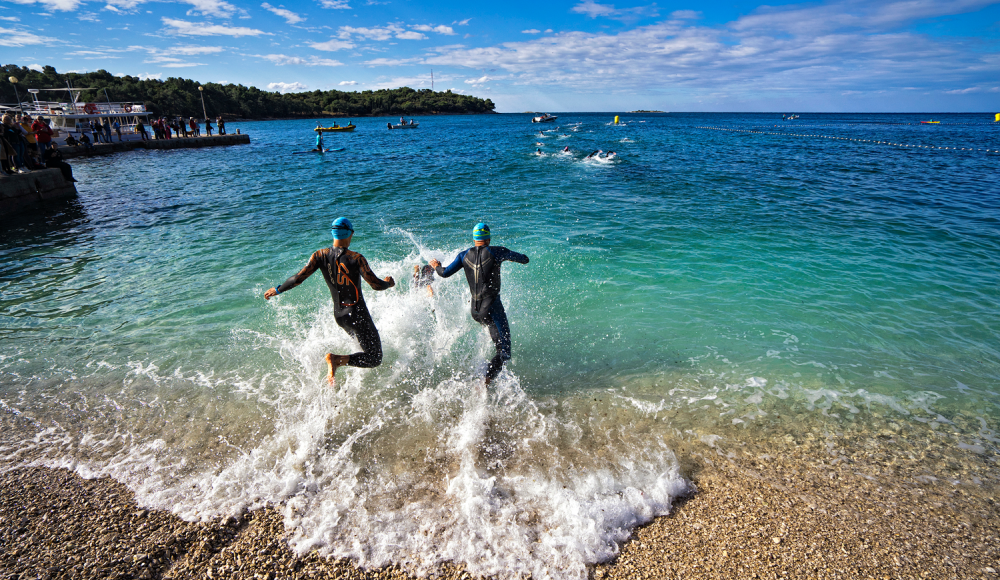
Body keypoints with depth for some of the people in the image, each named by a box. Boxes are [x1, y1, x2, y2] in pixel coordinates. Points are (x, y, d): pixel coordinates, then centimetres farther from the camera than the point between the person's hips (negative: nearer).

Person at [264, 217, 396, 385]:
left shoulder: (320, 255, -5)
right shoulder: (356, 259, -18)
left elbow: (299, 278, -5)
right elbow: (376, 285, -14)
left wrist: (277, 289, 12)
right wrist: (389, 283, 9)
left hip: (339, 315, 7)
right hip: (357, 314, -7)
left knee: (368, 347, 31)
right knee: (374, 359, -1)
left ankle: (335, 360, 14)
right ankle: (337, 359, -18)